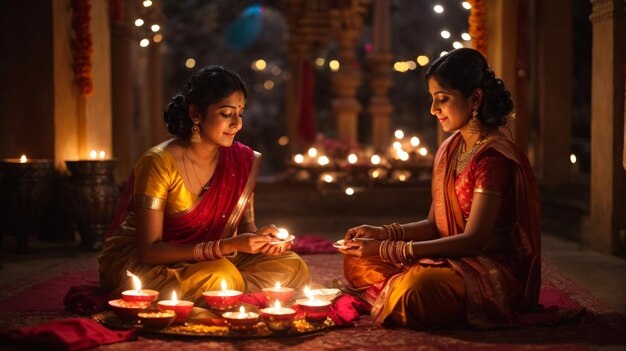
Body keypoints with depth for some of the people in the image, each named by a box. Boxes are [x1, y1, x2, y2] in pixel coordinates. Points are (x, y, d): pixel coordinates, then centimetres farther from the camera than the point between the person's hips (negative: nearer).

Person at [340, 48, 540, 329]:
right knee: (357, 260, 4)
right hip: (453, 261, 9)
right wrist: (382, 233, -6)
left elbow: (473, 240, -22)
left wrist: (388, 250, -23)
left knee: (419, 285, -36)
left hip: (495, 270, -9)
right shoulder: (448, 150, 10)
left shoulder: (494, 157, -18)